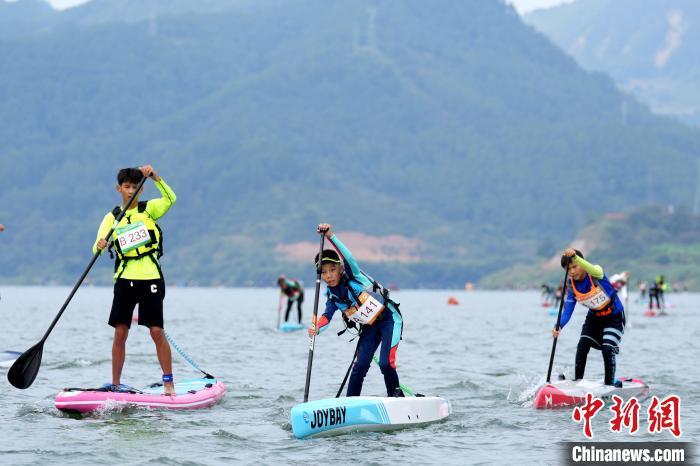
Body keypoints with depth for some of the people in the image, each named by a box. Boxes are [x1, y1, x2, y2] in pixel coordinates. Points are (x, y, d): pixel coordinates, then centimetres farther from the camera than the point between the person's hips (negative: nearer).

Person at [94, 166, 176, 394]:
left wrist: (155, 177, -28)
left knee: (157, 331, -7)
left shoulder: (149, 209, 4)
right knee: (120, 333, 2)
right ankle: (115, 384, 9)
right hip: (125, 279, 2)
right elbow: (98, 246, -2)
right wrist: (100, 245, -25)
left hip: (150, 278, -2)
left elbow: (170, 199, -16)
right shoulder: (112, 217, 9)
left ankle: (168, 381, 0)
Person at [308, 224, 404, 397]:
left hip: (389, 319, -5)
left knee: (386, 363, -16)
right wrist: (316, 328, -32)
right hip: (369, 327, 5)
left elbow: (349, 258, -36)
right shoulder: (331, 295, -2)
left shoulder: (353, 276, -18)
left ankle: (396, 395, 7)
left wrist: (331, 237, -47)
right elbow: (327, 315, -10)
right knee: (360, 366, -5)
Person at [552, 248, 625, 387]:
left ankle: (610, 382, 1)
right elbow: (568, 309, -15)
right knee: (582, 347, -6)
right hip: (594, 317, 5)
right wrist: (559, 327, -35)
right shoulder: (572, 286, -10)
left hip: (614, 317, -5)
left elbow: (592, 270, -50)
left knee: (607, 350, -16)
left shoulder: (595, 273, -24)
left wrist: (575, 257, -67)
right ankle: (578, 381, 8)